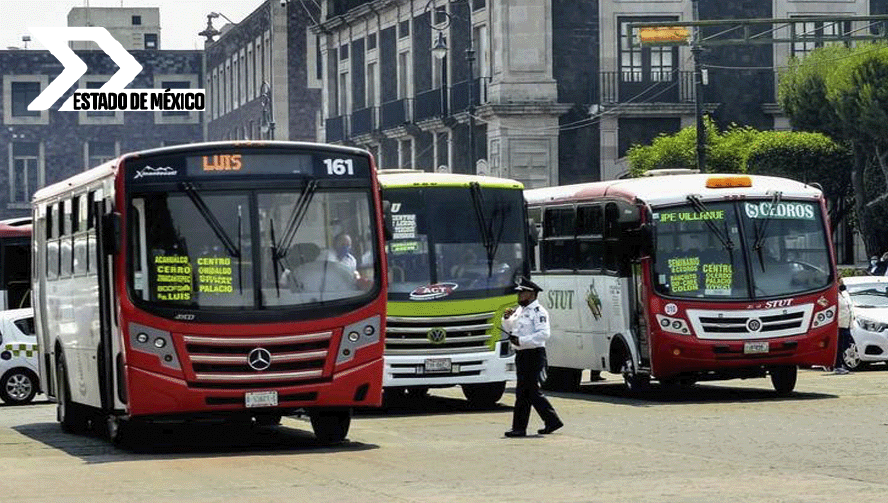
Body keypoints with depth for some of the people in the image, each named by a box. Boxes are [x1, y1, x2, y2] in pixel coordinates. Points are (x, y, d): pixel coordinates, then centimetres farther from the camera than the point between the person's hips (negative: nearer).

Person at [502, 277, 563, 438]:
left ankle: (519, 428, -2)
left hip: (533, 355, -10)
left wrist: (521, 340, -26)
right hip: (522, 355, 10)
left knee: (523, 391, -7)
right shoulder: (520, 310, 17)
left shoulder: (538, 312, -12)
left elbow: (543, 334, -23)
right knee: (532, 391, 12)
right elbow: (509, 328, 26)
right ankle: (552, 421, 20)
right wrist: (507, 318, 5)